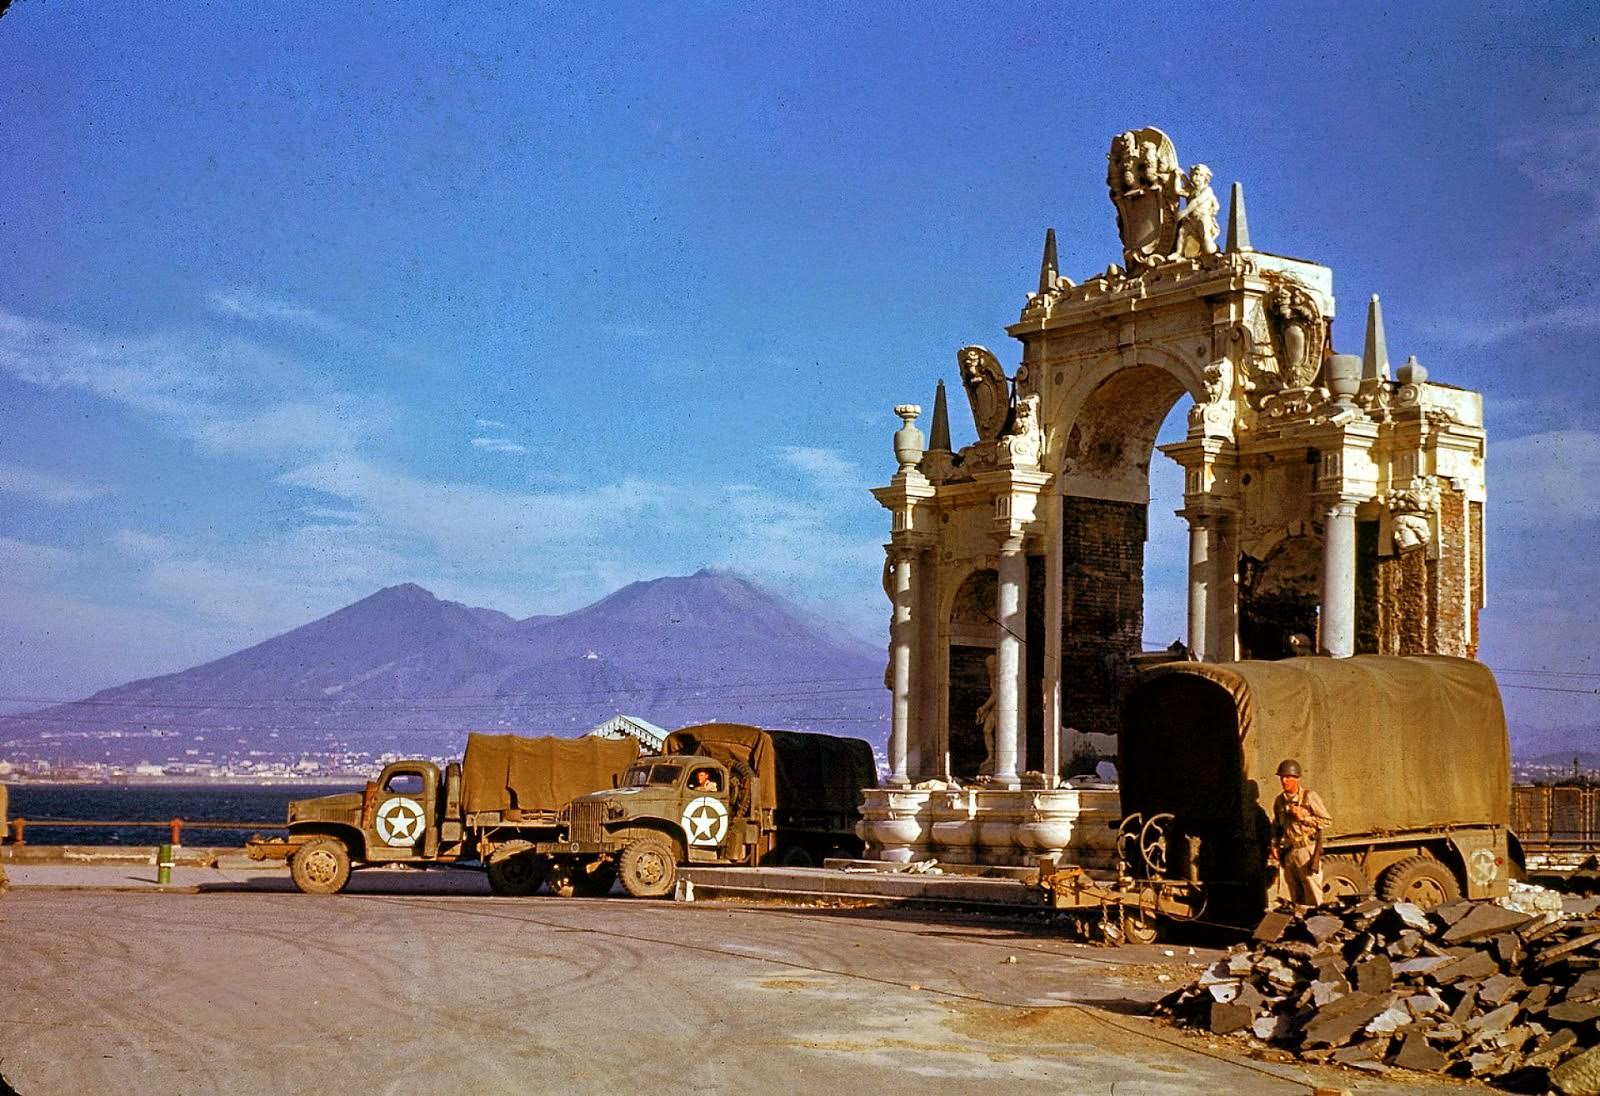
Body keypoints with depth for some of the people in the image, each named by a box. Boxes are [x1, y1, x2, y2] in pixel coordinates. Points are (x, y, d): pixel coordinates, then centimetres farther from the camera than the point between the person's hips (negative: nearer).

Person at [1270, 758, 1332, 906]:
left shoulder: (1309, 796, -5)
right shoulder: (1279, 801, 12)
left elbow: (1327, 820, -5)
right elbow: (1276, 826, 23)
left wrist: (1303, 817, -14)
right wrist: (1275, 845, 10)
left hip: (1307, 850, -5)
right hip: (1288, 853, 5)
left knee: (1313, 897, -6)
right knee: (1294, 898, 8)